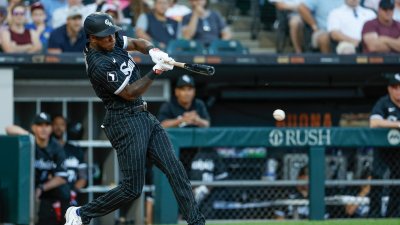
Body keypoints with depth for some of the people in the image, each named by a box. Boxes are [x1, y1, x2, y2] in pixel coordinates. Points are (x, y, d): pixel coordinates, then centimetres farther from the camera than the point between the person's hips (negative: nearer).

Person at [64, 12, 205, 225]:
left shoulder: (111, 40, 3)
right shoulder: (99, 65, -22)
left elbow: (137, 43, 17)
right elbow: (130, 93, -17)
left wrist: (152, 51, -5)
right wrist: (155, 71, -20)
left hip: (144, 117, 9)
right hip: (125, 122, -9)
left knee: (174, 168, 0)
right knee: (132, 188, -7)